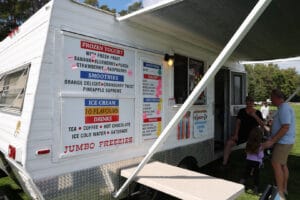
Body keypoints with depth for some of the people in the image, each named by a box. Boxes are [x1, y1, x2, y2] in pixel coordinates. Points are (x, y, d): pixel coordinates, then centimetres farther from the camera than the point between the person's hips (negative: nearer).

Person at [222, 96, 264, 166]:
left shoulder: (258, 113, 2)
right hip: (242, 134, -1)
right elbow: (238, 123, -5)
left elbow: (262, 125, -6)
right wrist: (236, 134, -15)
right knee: (229, 143, -21)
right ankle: (224, 163, -13)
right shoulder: (241, 111, 0)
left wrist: (255, 116, -18)